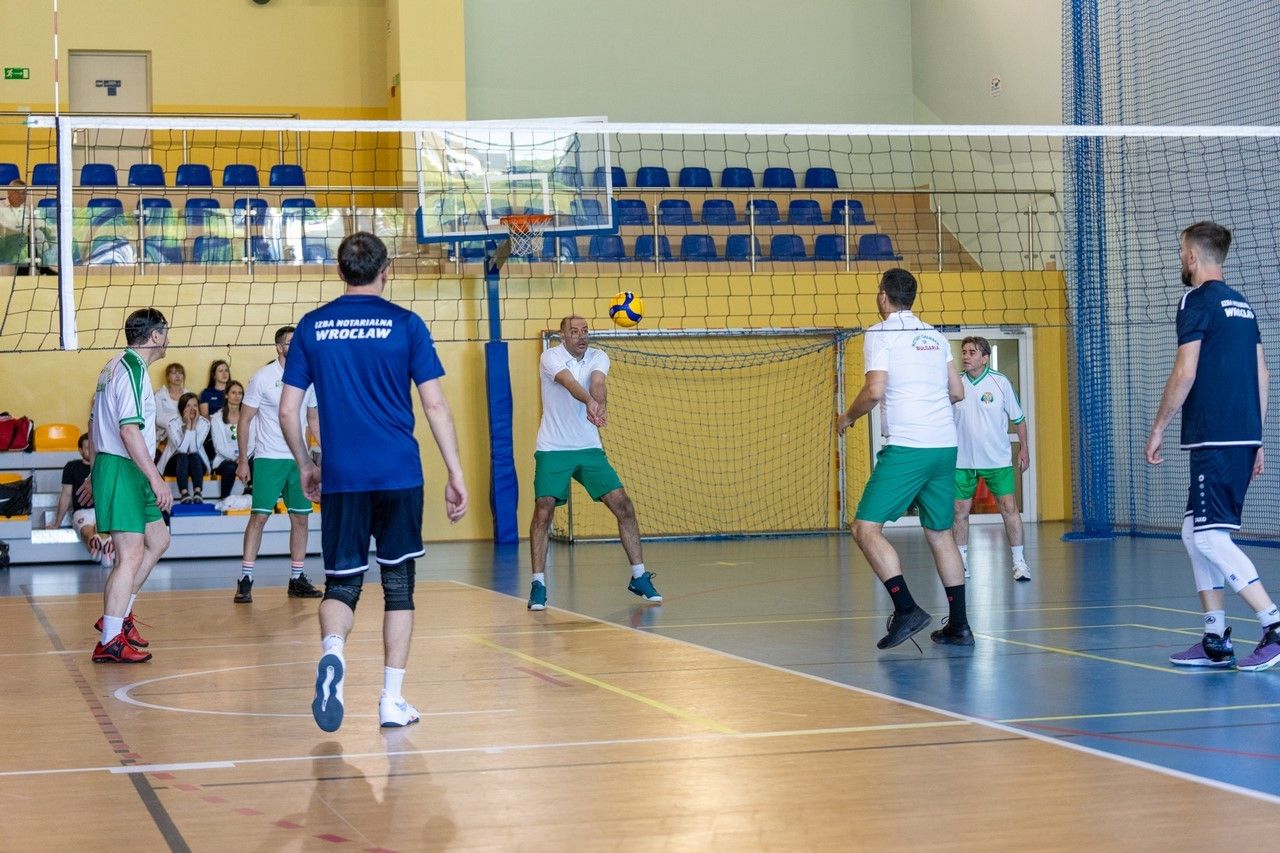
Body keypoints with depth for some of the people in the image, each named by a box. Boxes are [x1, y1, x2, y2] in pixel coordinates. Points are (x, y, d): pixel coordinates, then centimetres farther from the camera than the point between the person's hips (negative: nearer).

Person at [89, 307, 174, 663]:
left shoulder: (114, 367, 16)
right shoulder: (133, 370, -15)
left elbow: (95, 424, 21)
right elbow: (129, 430, -22)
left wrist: (99, 475, 25)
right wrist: (157, 479, -22)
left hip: (109, 465, 10)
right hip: (122, 470, -10)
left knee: (158, 540, 19)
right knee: (131, 556, -11)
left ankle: (118, 615, 23)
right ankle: (109, 642, -11)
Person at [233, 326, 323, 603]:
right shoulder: (262, 378, -6)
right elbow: (245, 420, -3)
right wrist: (242, 460, -7)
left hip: (299, 459, 5)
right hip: (268, 458, -5)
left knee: (300, 518, 6)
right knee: (259, 517, -8)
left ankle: (297, 579, 14)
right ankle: (245, 580, -5)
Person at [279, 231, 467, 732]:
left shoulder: (311, 327, 5)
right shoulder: (405, 324, -1)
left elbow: (287, 411, 5)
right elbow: (436, 406, -3)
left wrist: (305, 466, 19)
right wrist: (455, 474, 2)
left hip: (340, 479, 1)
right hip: (399, 477, -1)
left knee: (341, 582, 8)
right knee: (398, 582, 9)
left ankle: (332, 650, -24)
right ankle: (392, 701, 9)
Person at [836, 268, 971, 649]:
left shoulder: (879, 334, -4)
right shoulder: (935, 336, 16)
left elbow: (875, 390, -15)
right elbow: (957, 392, 18)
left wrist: (848, 417, 2)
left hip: (905, 446, -7)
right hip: (945, 444, 7)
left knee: (866, 528, -4)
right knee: (940, 533, 13)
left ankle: (906, 609, -16)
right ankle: (959, 625, 12)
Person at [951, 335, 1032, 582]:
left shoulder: (1000, 382, -4)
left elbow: (1018, 418, 5)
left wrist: (1024, 449, 3)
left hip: (997, 459, -2)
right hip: (962, 459, 2)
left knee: (1009, 508, -7)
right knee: (960, 511, 3)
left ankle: (1019, 562, 1)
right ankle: (962, 563, 15)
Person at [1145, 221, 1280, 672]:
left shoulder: (1198, 301, -8)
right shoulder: (1242, 304, 18)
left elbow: (1185, 372, -14)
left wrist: (1158, 428, -6)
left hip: (1215, 439, -9)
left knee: (1210, 534, -9)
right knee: (1195, 531, 14)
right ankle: (1215, 642, 13)